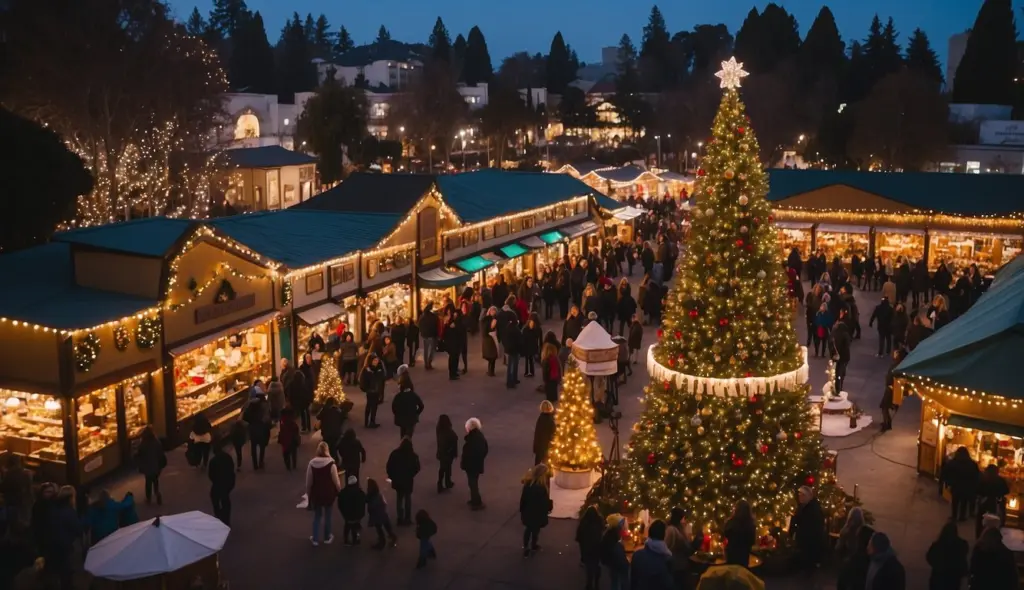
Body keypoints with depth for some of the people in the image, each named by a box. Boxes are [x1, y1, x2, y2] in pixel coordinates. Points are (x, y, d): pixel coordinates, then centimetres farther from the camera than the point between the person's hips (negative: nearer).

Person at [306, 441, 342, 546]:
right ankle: (327, 538, 28)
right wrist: (339, 491, 6)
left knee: (317, 516, 18)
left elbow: (308, 481, -3)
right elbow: (336, 480, -11)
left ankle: (315, 539, 22)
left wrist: (308, 493, 12)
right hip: (328, 494, -2)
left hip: (316, 494, 2)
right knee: (327, 516, 16)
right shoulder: (331, 463, -18)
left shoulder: (312, 463, -11)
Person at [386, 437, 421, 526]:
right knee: (407, 498, 16)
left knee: (399, 498, 19)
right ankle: (407, 519, 16)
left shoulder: (395, 453, -13)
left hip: (397, 479, 2)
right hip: (408, 480, -2)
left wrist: (391, 476, 7)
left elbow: (389, 466, -9)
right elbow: (417, 468, -10)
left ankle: (400, 518, 20)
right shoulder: (413, 456, -18)